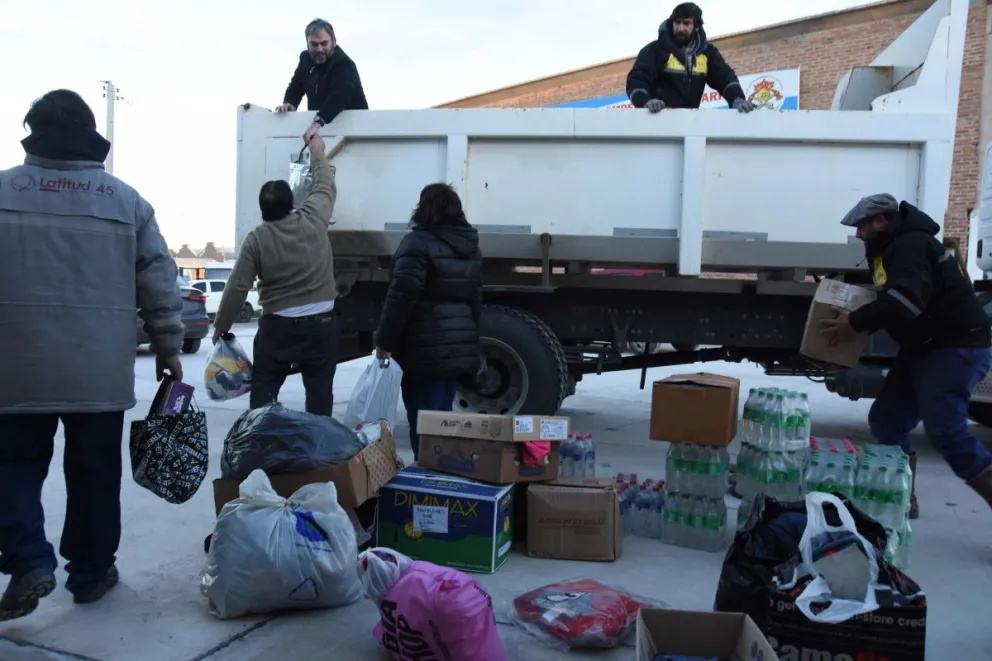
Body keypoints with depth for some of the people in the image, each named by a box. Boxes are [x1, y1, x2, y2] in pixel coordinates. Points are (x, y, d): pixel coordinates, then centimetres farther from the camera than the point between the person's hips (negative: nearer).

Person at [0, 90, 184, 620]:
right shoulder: (127, 200, 2)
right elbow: (160, 285, 2)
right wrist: (169, 348, 11)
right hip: (101, 370, 1)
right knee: (93, 472, 11)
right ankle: (90, 571, 21)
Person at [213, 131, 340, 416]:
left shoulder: (256, 239, -6)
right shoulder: (314, 220, -4)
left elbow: (237, 288, -4)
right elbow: (326, 187, 16)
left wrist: (220, 327, 9)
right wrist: (317, 152, 31)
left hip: (277, 327, -1)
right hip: (321, 324, 1)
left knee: (263, 393, 9)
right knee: (320, 394, 6)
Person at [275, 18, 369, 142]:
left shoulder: (344, 64, -23)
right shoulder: (306, 59, 3)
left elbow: (339, 96, -40)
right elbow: (296, 87, 12)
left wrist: (317, 122, -54)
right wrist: (289, 104, -12)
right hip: (322, 126, 7)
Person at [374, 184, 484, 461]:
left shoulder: (419, 242, -10)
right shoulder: (470, 246, 14)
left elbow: (401, 297, -16)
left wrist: (384, 341, -9)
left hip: (426, 350, -8)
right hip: (459, 348, 8)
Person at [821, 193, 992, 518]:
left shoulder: (910, 245, -17)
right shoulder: (893, 249, 17)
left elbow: (906, 300, -31)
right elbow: (888, 300, 21)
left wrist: (856, 322, -23)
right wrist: (860, 320, 4)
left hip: (957, 347, -10)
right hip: (924, 349, 10)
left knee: (945, 429, -17)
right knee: (886, 419, 6)